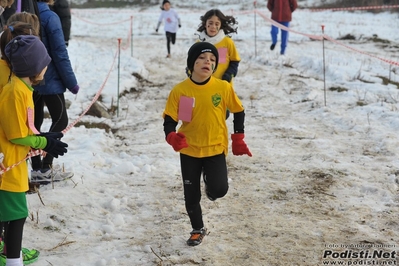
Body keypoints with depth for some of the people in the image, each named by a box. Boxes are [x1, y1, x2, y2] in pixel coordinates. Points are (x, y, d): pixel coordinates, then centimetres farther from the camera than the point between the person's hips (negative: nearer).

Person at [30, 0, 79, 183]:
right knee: (61, 120, 4)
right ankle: (45, 169, 2)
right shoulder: (50, 17, -18)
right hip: (49, 80, -7)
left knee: (35, 122, 12)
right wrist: (71, 82, -9)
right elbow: (60, 54, -17)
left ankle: (37, 169, 17)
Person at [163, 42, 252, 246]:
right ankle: (197, 230, 32)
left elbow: (239, 111, 3)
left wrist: (238, 139, 2)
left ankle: (210, 185, 22)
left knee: (219, 190, -16)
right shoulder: (179, 90, -13)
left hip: (215, 148, -1)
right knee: (191, 196, 7)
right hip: (189, 150, 1)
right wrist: (172, 137, -31)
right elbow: (169, 120, -10)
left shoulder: (223, 87, -12)